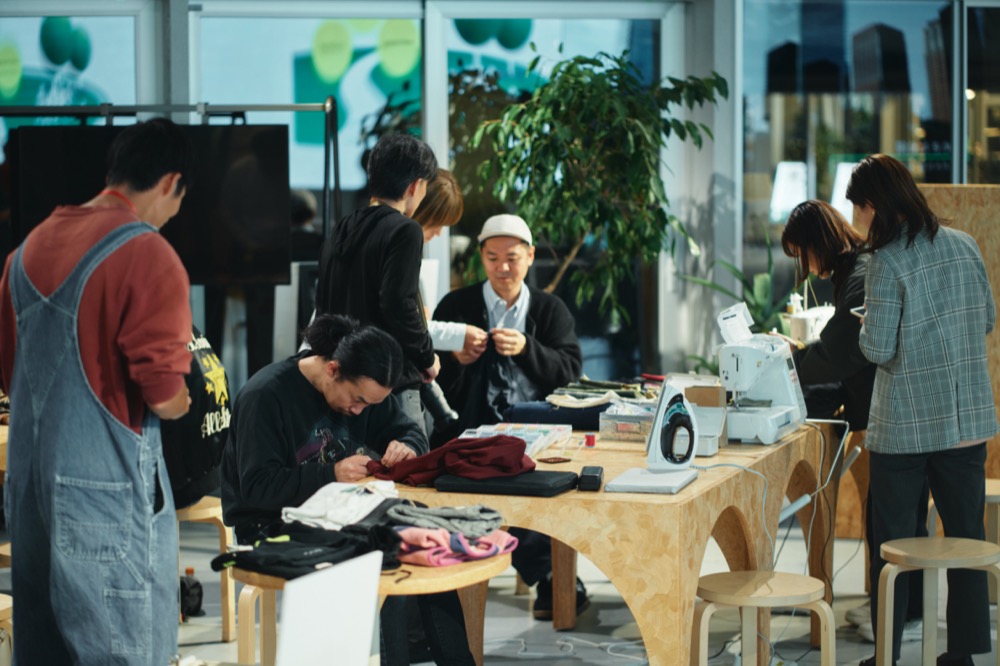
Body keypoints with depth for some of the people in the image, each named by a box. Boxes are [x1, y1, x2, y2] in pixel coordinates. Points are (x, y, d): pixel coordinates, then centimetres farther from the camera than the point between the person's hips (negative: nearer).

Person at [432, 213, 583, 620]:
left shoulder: (551, 310, 18)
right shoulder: (455, 307, 14)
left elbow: (570, 369, 4)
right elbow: (434, 378, 10)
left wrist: (526, 349, -13)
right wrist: (456, 359, -12)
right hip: (476, 430, -1)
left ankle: (550, 582, -19)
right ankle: (549, 577, -22)